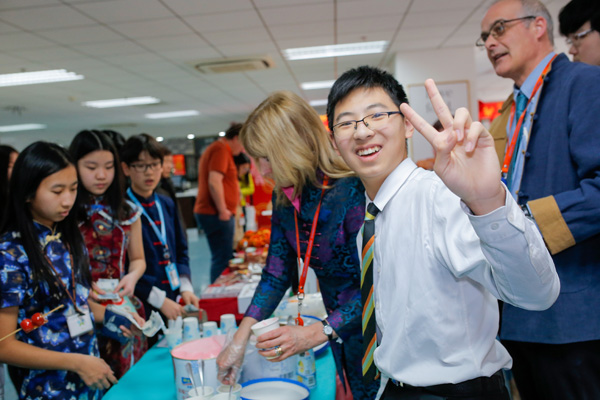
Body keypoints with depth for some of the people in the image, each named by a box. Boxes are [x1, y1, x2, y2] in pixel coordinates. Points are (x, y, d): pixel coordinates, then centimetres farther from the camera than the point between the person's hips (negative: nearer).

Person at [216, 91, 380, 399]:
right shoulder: (284, 197, -2)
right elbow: (276, 273, 1)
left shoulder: (352, 192, -26)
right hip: (338, 329, 6)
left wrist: (317, 333, -29)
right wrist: (240, 339, -4)